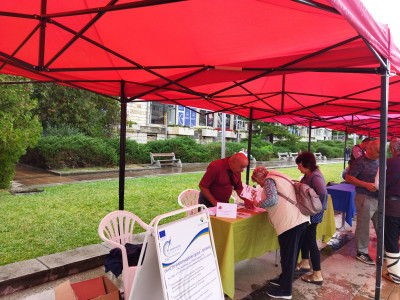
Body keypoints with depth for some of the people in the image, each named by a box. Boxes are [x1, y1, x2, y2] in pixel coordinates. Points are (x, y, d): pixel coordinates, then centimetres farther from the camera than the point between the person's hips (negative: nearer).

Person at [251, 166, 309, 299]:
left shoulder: (269, 180, -3)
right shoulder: (281, 177, 23)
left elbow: (272, 200, -17)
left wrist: (258, 203, -1)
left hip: (290, 222, -10)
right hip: (302, 219, 10)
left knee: (287, 256, 1)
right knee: (292, 253, 20)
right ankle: (284, 279, 36)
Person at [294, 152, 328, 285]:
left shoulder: (315, 177, -23)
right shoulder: (308, 175, 7)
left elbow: (323, 193, -36)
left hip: (313, 214, -10)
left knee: (310, 241, -1)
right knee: (304, 237, 23)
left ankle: (317, 275, 12)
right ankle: (304, 263, 43)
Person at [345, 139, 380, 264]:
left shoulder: (379, 161, 10)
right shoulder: (360, 162, -11)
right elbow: (349, 178, -14)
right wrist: (366, 185, -21)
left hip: (378, 198, 7)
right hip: (365, 198, -7)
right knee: (363, 226, 2)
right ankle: (361, 252, 16)